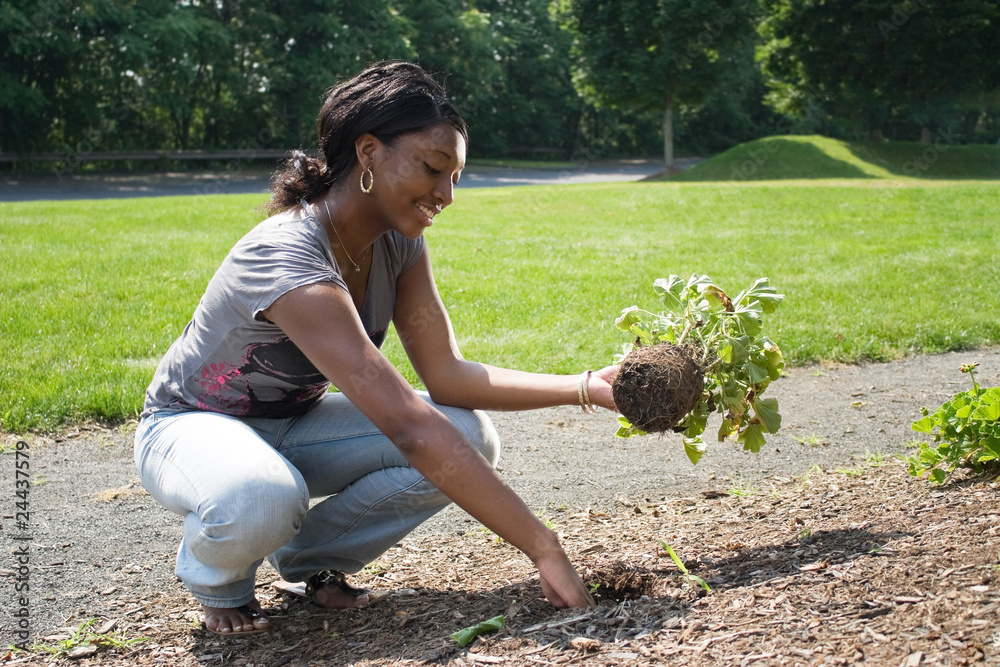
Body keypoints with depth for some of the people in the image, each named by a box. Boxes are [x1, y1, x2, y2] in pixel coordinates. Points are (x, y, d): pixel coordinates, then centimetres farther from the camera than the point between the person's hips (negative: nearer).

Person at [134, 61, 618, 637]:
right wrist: (543, 549, -42)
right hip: (194, 426, -7)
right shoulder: (288, 260, -36)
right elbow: (409, 427, -42)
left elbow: (447, 374, -11)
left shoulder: (398, 239, -11)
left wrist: (587, 387, -21)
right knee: (260, 500, -43)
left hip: (294, 423, 7)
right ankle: (218, 576, -4)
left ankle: (308, 555, 5)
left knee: (472, 439, -16)